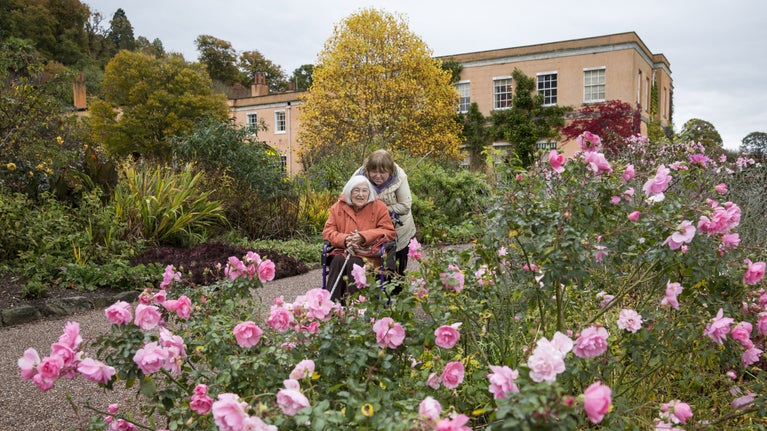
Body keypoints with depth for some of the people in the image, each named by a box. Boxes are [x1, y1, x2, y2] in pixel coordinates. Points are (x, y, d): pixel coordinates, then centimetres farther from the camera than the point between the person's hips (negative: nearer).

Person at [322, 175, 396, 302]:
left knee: (354, 263, -33)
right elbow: (327, 231, 5)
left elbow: (389, 232, -2)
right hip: (343, 251, 2)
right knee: (338, 261, -30)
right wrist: (345, 239, -16)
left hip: (369, 254, -2)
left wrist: (363, 236, -15)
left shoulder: (379, 207, 2)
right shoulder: (338, 207, 8)